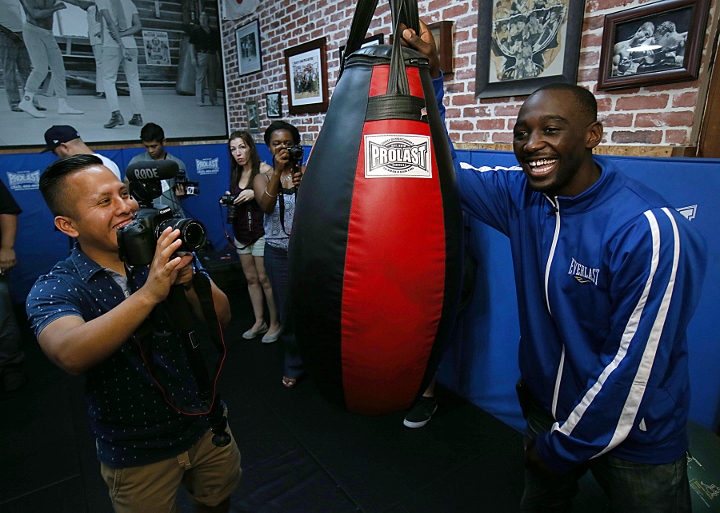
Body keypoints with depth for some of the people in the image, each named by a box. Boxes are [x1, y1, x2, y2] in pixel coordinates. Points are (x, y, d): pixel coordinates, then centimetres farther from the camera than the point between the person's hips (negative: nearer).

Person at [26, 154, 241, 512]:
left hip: (207, 426, 3)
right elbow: (71, 356, -35)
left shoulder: (165, 256, -8)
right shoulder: (53, 289, -15)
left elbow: (222, 317, -14)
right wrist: (149, 293, -44)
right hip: (137, 454, -2)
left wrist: (188, 281, -32)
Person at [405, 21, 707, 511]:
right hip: (545, 409, 5)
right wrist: (429, 76, -13)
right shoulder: (521, 195, -12)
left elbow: (635, 365, -22)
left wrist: (564, 445, -11)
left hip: (635, 441, -5)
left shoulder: (648, 230, -27)